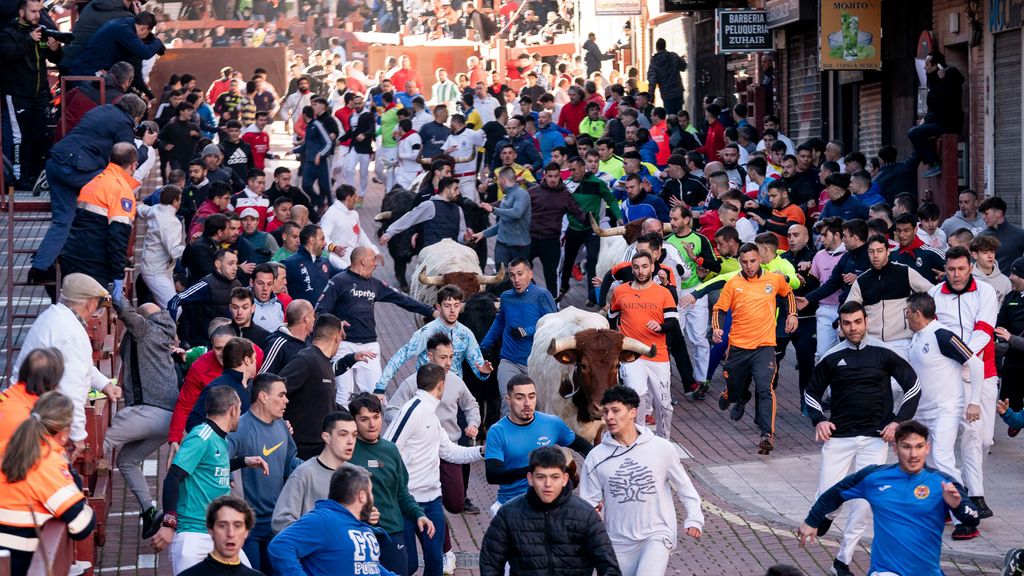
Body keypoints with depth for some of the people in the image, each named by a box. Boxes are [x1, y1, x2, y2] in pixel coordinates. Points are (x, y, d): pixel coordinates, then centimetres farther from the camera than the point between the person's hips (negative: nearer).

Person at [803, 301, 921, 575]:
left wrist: (898, 421, 1)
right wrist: (819, 420, -1)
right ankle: (827, 515, 30)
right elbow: (811, 392, 15)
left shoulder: (884, 353, -1)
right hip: (838, 436, 1)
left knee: (864, 501, -5)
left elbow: (913, 386, 8)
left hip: (875, 438, -1)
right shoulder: (832, 357, 2)